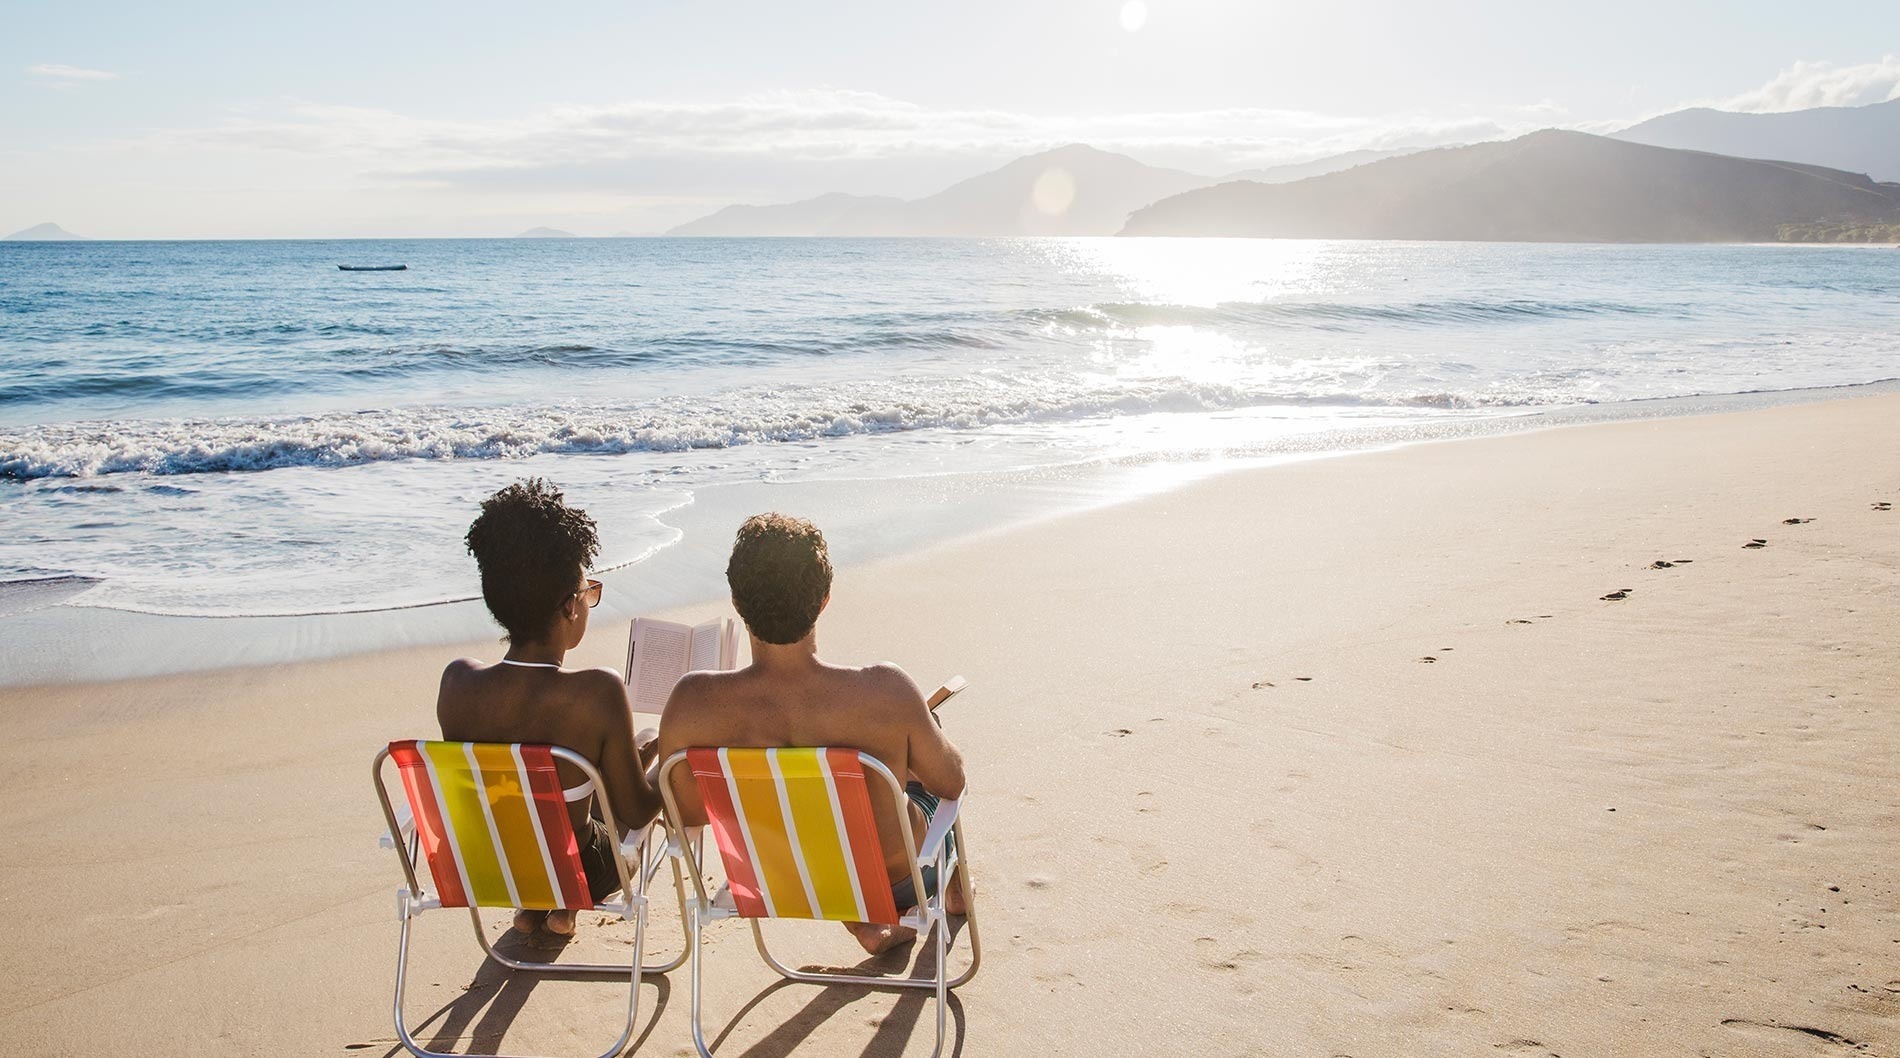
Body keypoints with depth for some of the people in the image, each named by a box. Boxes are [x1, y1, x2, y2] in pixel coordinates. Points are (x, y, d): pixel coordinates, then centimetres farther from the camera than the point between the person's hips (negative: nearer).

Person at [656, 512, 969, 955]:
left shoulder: (692, 703, -29)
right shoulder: (886, 691, -34)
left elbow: (684, 815, -11)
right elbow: (951, 782, -14)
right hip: (896, 881, -2)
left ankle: (866, 926, 40)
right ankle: (955, 889, 57)